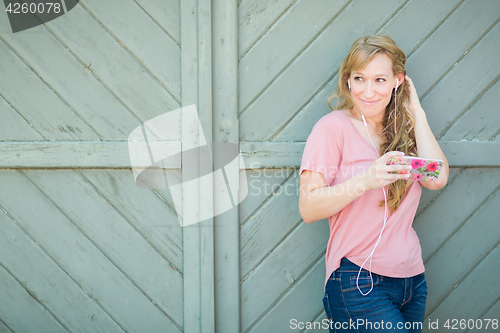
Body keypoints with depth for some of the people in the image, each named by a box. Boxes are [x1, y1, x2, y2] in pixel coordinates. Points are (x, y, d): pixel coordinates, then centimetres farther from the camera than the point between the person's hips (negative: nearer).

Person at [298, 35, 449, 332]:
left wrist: (416, 112, 1)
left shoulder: (403, 130, 12)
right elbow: (308, 209, -13)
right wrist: (365, 181, -27)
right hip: (358, 282, -6)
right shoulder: (334, 127, -6)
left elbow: (437, 179, -5)